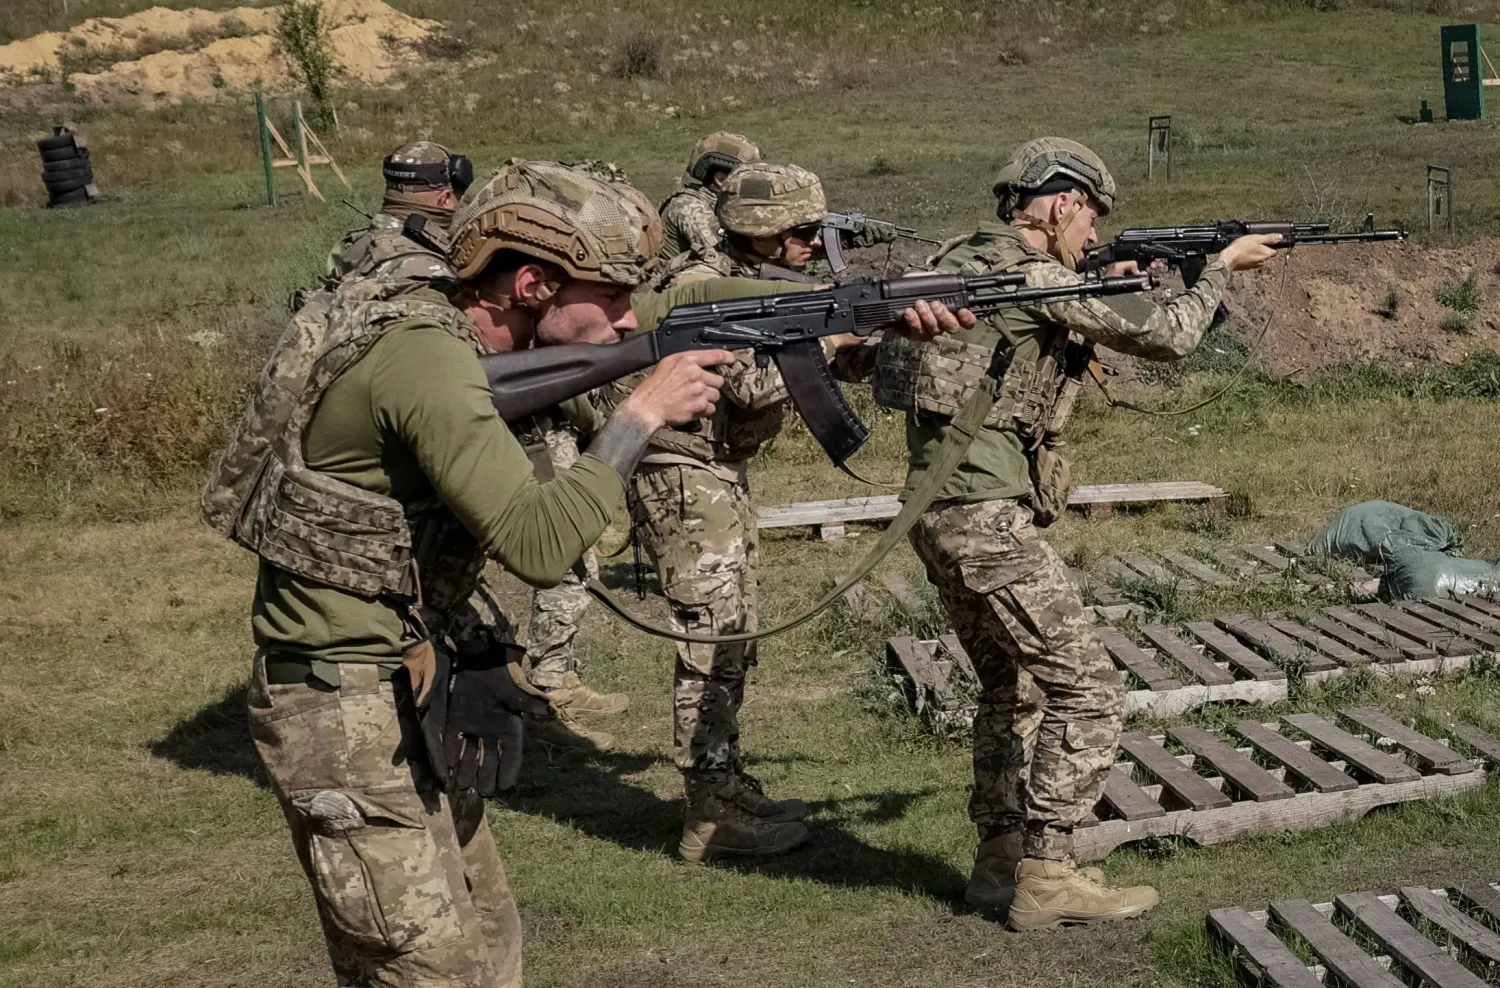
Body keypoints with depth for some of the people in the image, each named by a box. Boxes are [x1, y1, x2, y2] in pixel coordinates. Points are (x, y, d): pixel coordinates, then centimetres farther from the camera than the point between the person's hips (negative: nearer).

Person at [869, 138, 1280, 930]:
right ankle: (1045, 876, 0)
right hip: (988, 520, -10)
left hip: (941, 512, 10)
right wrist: (1222, 266, 8)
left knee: (1013, 687, 20)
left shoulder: (965, 262, 15)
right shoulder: (1034, 277, -12)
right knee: (1086, 692, -4)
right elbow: (1166, 337, -7)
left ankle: (999, 860, 27)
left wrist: (1114, 286, 24)